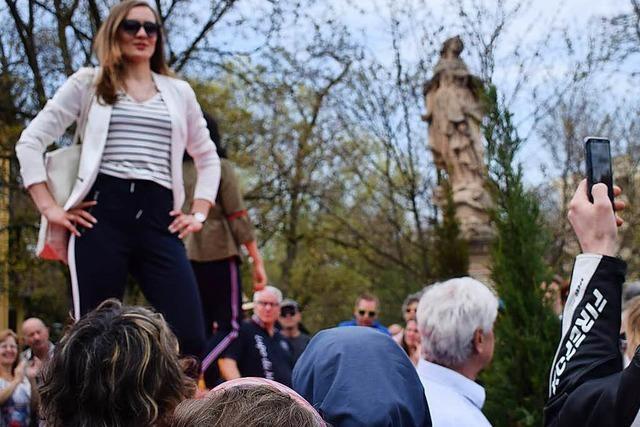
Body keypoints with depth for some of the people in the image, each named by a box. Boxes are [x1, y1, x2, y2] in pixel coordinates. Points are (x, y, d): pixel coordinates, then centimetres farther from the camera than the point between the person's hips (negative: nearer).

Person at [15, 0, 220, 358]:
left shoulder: (179, 92, 19)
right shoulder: (88, 83, 11)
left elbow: (208, 157, 28)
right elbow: (31, 141, 9)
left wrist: (199, 214, 14)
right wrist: (49, 208, 0)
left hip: (159, 218, 3)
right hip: (103, 214, -2)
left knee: (190, 339, -10)